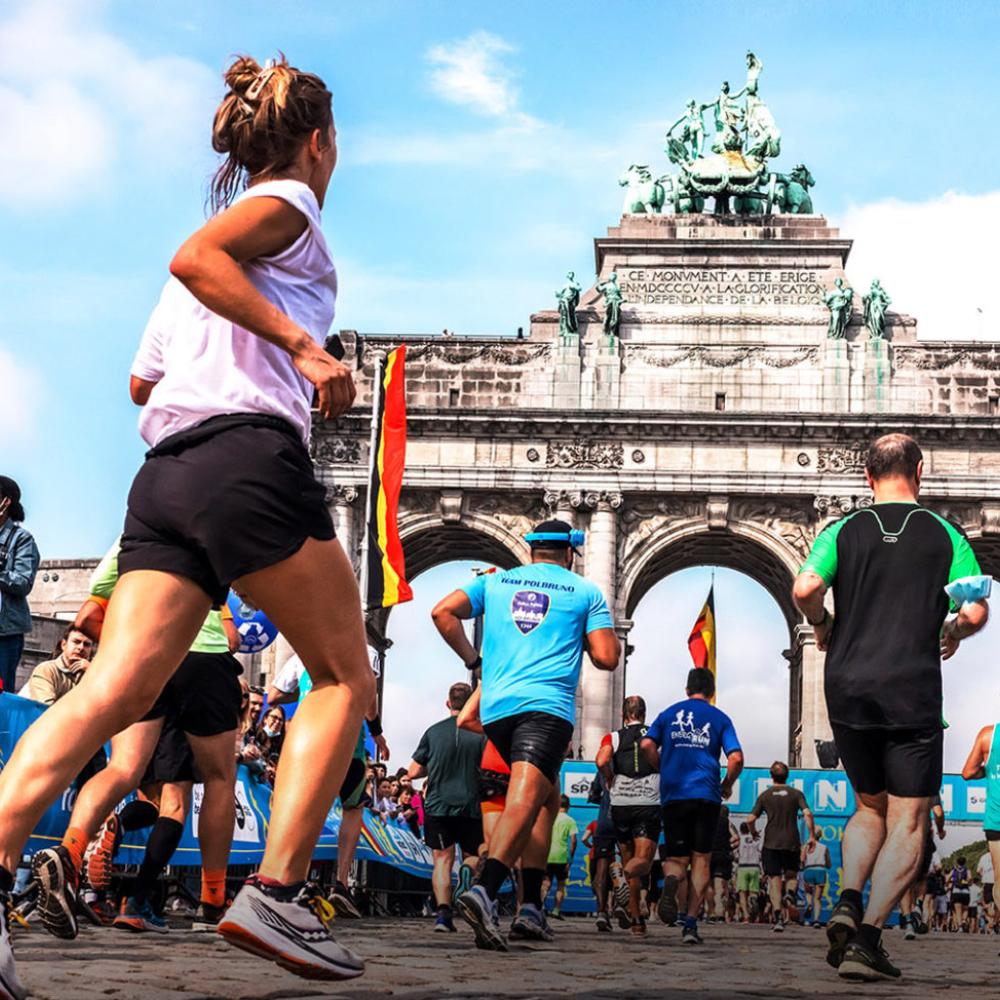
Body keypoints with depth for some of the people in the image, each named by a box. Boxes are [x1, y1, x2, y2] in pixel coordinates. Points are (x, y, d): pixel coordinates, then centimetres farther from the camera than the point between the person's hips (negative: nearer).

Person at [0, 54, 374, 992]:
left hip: (165, 474, 7)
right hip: (248, 456, -7)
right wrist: (303, 345, -16)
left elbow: (144, 379, 29)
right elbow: (193, 256, -15)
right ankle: (277, 894, -6)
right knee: (344, 679, 4)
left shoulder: (234, 222, 30)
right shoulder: (287, 203, 7)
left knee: (114, 690, -6)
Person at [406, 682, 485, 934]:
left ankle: (443, 911, -10)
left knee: (443, 859, 4)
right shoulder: (480, 733, -1)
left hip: (437, 806, 1)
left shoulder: (434, 732, 3)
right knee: (472, 856, 17)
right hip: (471, 805, -1)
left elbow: (413, 772, 6)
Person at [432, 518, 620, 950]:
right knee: (525, 799, -19)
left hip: (496, 705, 5)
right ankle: (483, 891, -42)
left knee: (547, 797, 20)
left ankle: (532, 906, 15)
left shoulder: (495, 581, 18)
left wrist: (473, 659, 15)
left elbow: (443, 612, 7)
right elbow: (606, 657, 4)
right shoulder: (585, 591, 11)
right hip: (547, 704, -5)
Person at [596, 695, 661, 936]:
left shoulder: (613, 737, 6)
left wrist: (610, 782, 4)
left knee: (628, 860, 13)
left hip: (621, 804, 1)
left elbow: (601, 761, -13)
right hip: (650, 803, -1)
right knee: (643, 860, -5)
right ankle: (628, 876, -41)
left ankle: (637, 919, 11)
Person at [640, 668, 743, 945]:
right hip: (706, 795, -1)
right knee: (701, 859, 8)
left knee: (676, 858, 8)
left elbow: (647, 745, 0)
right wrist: (727, 785, 14)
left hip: (673, 795, 1)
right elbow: (736, 758, -3)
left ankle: (670, 883, -29)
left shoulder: (669, 714, 13)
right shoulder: (720, 719, 9)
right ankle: (691, 924, -2)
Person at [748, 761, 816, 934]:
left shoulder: (765, 795, 5)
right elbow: (807, 814, -10)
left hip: (771, 843, 0)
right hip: (792, 843, 0)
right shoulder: (796, 793, 5)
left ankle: (778, 917, -13)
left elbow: (750, 819, -1)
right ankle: (790, 892, -14)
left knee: (774, 880, 0)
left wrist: (753, 833, 19)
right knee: (791, 874, 19)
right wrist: (812, 836, -3)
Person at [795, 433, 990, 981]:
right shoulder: (945, 534, 3)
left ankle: (848, 902, -2)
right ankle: (867, 936, -9)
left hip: (848, 690, 3)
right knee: (906, 822, 3)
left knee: (870, 808, 20)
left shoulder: (843, 530, 5)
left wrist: (823, 627, 10)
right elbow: (975, 611, -6)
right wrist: (952, 634, 15)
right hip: (913, 694, -3)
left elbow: (804, 589, -10)